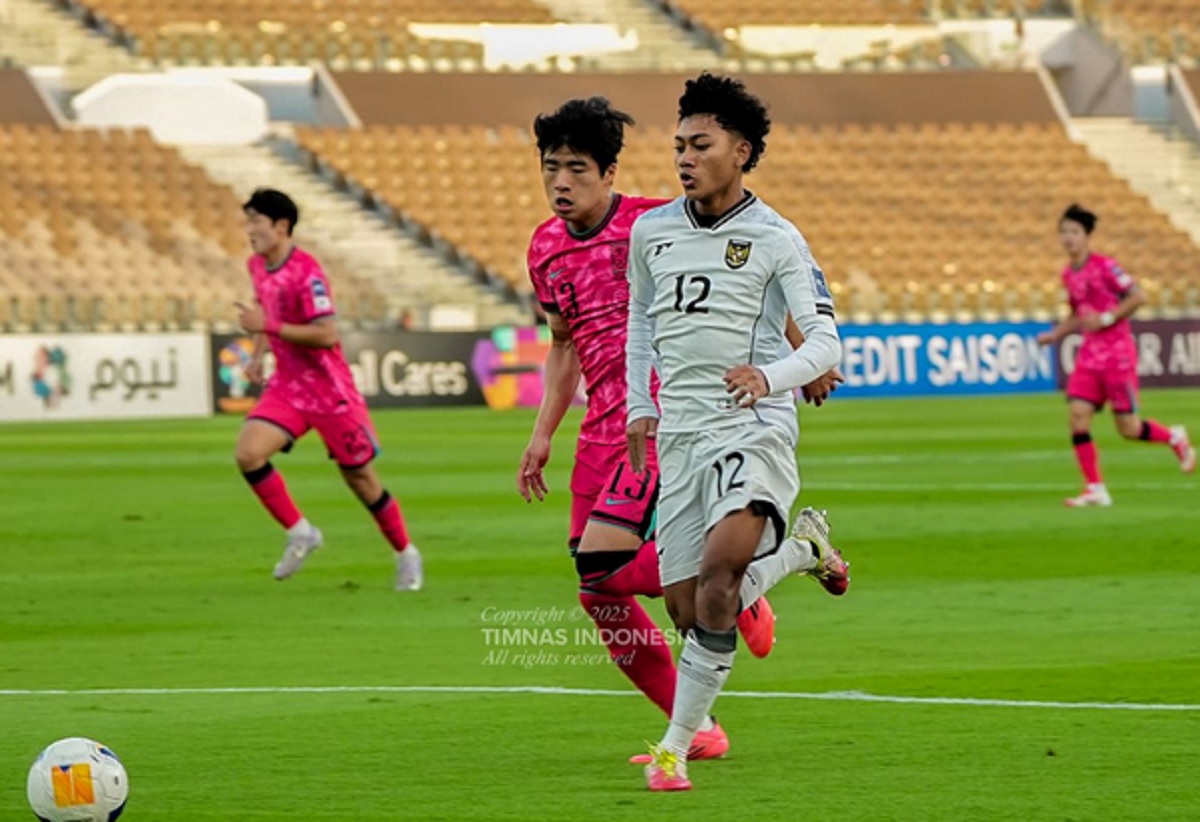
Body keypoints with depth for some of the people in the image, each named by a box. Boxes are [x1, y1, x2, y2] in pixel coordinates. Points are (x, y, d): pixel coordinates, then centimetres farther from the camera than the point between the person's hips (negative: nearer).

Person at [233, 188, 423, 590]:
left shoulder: (306, 274, -22)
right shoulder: (258, 267, 4)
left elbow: (327, 335, -28)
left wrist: (267, 326, -28)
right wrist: (259, 353, 10)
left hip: (329, 389, -7)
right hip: (287, 387, 7)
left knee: (359, 476, 4)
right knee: (248, 454, -15)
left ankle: (406, 554, 23)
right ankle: (300, 533, 0)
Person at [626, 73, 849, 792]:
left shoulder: (775, 239, -4)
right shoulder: (651, 232, 10)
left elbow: (826, 341, -8)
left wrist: (772, 375, -28)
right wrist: (640, 407, 18)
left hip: (755, 427, -5)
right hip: (680, 435, 5)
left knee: (721, 564, -29)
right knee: (687, 605, -1)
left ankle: (678, 744, -17)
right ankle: (802, 548, 27)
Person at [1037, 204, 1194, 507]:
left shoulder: (1104, 266, -12)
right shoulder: (1068, 274, 9)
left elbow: (1138, 297, -14)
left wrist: (1106, 319, -19)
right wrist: (1056, 334, 7)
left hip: (1117, 351, -6)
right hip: (1090, 353, 6)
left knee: (1128, 428, -3)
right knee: (1077, 414, -10)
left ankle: (1175, 438, 27)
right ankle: (1095, 488, -5)